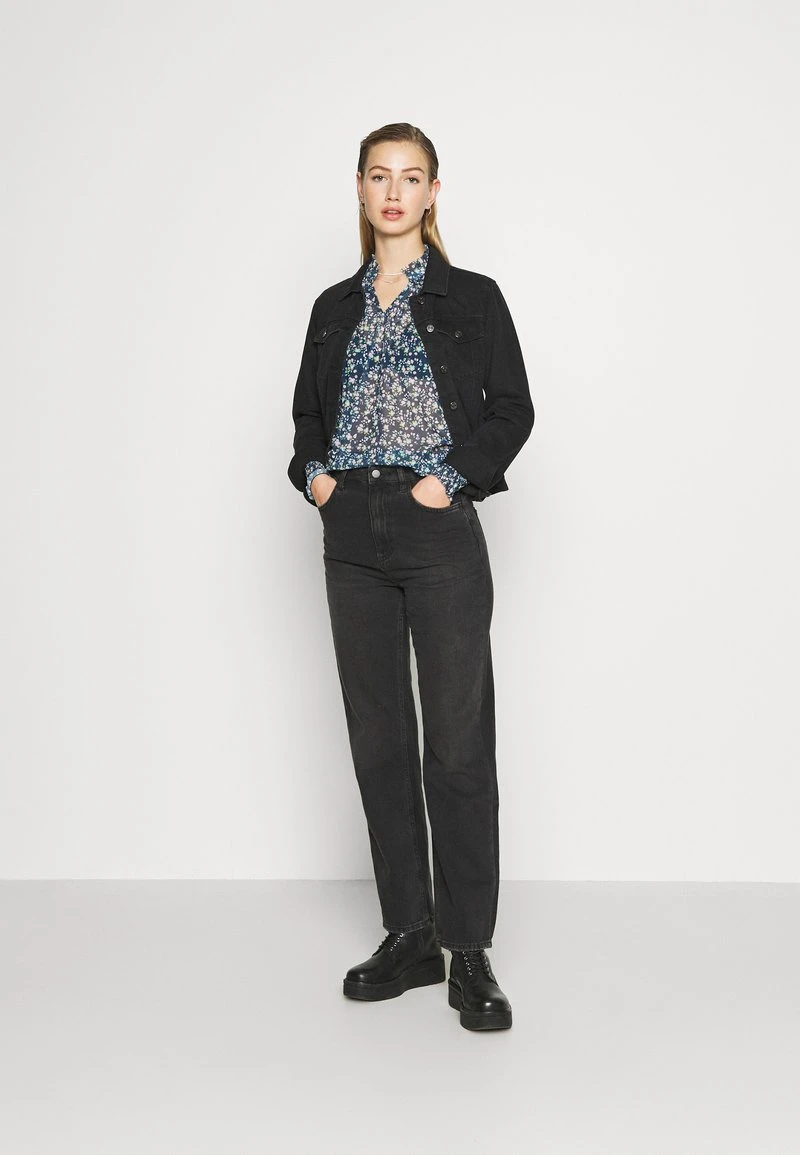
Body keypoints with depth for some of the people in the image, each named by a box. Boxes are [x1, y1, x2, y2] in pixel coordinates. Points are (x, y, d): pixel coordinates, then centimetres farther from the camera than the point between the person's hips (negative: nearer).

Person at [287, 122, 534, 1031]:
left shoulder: (472, 298, 4)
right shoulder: (335, 307, 15)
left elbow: (513, 409, 1)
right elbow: (307, 411, 18)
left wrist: (454, 479, -11)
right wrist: (313, 471, -1)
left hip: (440, 533, -4)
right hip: (352, 538, 4)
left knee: (458, 742, -4)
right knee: (378, 739, 7)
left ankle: (468, 953, 6)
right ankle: (408, 936, 18)